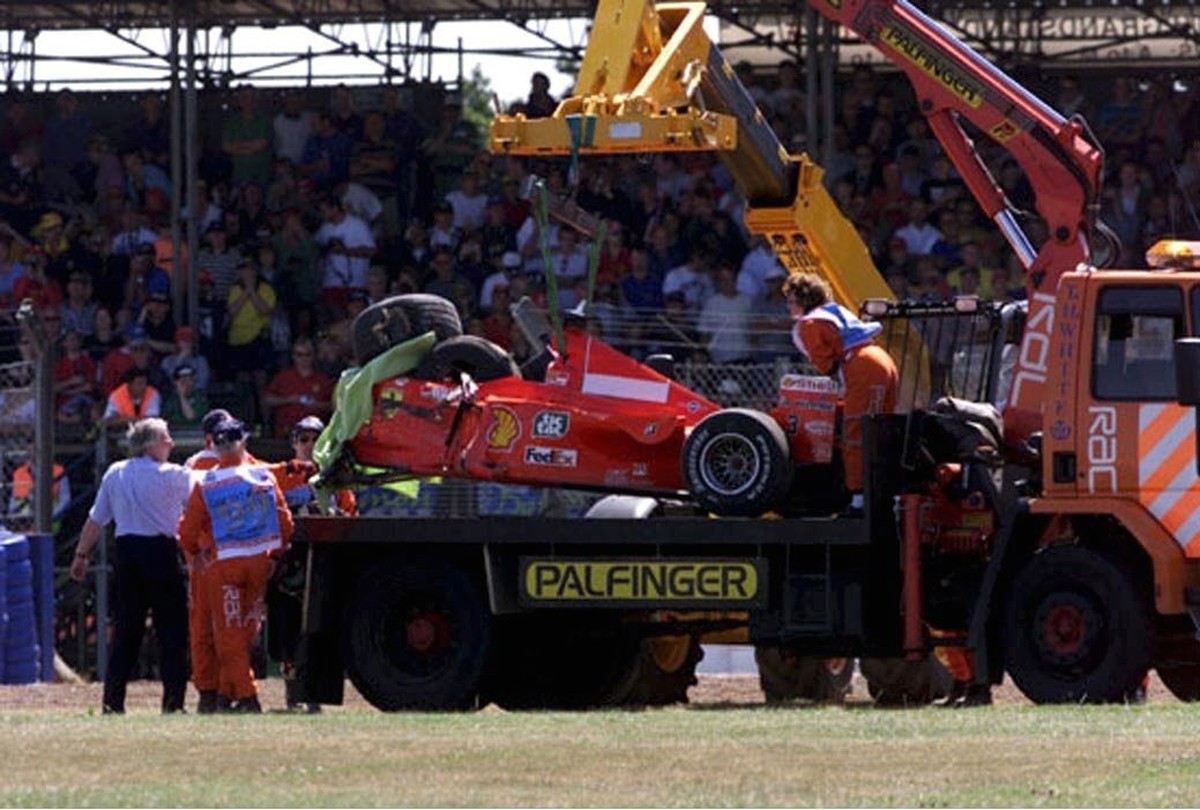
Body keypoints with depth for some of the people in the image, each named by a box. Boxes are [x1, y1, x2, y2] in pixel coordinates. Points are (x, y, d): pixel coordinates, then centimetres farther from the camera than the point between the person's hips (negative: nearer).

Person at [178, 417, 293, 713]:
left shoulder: (205, 486, -5)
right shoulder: (264, 476, -2)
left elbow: (188, 531, 1)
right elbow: (284, 520, 0)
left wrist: (196, 553, 21)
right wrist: (277, 553, 14)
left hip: (224, 563, -2)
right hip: (260, 561, 2)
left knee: (229, 633, 5)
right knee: (246, 630, 13)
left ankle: (246, 696, -3)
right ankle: (227, 690, 15)